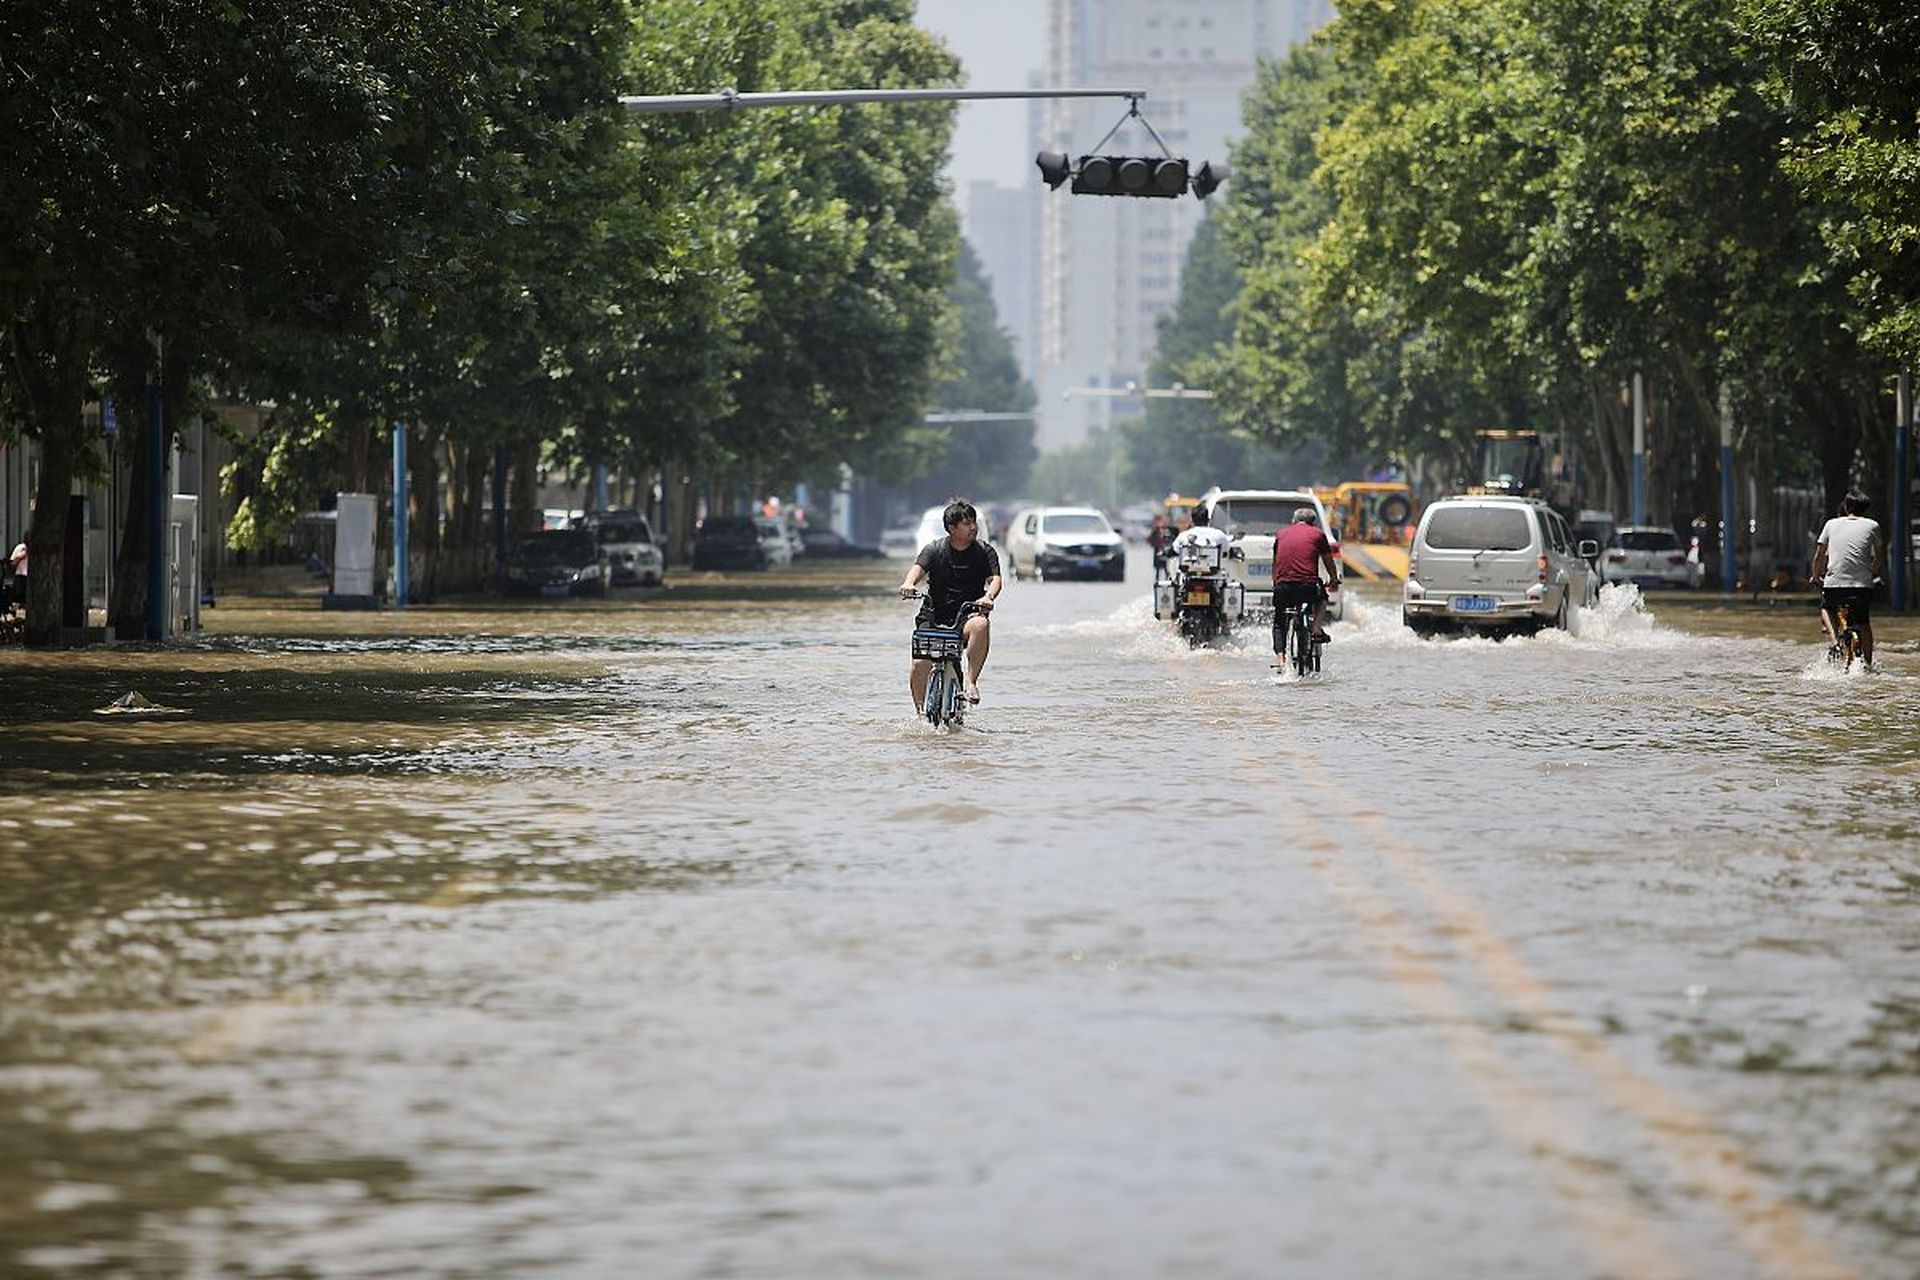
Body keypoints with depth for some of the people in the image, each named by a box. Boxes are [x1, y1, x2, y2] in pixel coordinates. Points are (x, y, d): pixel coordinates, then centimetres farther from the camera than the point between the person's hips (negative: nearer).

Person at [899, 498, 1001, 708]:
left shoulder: (985, 553, 4)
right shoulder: (935, 549, 2)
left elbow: (995, 579, -10)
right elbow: (918, 568, -15)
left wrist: (988, 597, -34)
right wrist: (909, 583, -39)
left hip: (966, 616, 0)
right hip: (934, 616, 0)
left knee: (980, 625, -36)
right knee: (920, 665, -18)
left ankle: (971, 681, -26)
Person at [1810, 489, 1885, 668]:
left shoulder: (1832, 524, 8)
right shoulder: (1872, 526, 6)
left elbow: (1819, 556, 9)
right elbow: (1880, 558, 12)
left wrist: (1816, 578, 24)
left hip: (1834, 582, 0)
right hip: (1863, 584, 0)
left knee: (1826, 608, 28)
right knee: (1863, 623, 17)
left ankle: (1833, 639, 5)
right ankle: (1867, 663, 16)